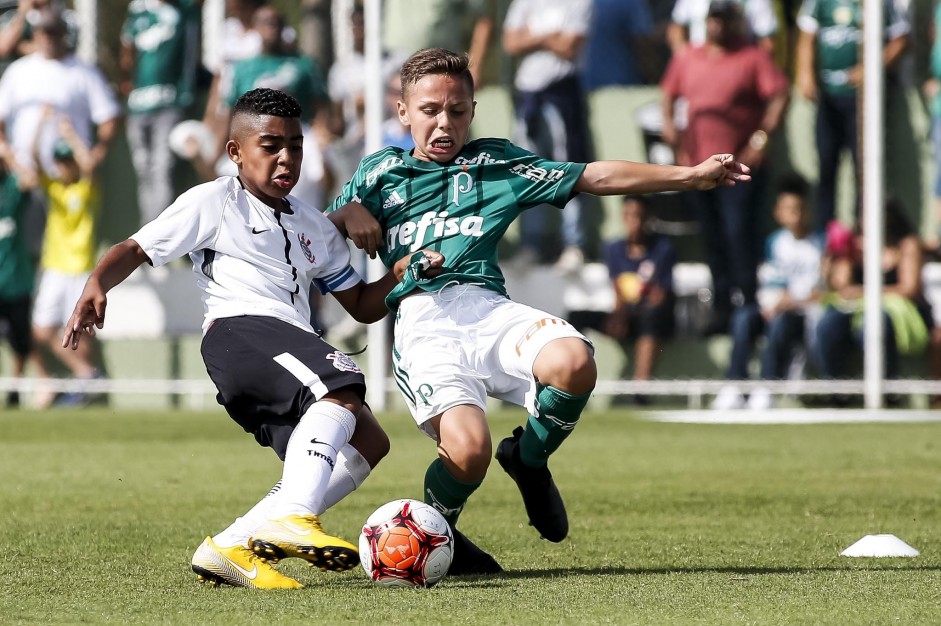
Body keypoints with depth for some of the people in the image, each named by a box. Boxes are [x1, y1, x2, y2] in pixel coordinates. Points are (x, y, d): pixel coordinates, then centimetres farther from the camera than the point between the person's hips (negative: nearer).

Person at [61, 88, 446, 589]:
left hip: (294, 348, 8)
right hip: (238, 329, -8)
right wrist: (95, 286, -15)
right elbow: (136, 250, 5)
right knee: (341, 387, -31)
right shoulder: (214, 203, 10)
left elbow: (362, 305, 30)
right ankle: (292, 516, -50)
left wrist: (401, 272, 10)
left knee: (367, 441, -4)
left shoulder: (314, 228, 29)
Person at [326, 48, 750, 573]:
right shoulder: (380, 172, 22)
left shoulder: (496, 163, 23)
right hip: (421, 319, -2)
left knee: (574, 364, -32)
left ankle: (528, 458, 3)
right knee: (468, 451, -29)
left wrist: (691, 175, 14)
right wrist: (348, 214, 1)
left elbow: (595, 177, 20)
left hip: (488, 307, 2)